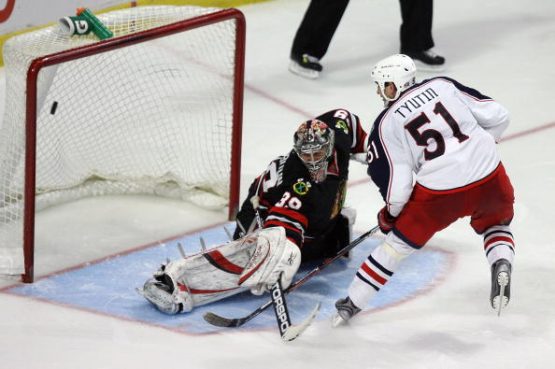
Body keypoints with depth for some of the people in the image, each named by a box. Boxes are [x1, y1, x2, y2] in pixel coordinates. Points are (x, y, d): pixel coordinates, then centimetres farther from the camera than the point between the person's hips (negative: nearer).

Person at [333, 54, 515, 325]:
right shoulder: (443, 86, 8)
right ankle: (501, 264, 3)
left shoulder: (386, 125, 2)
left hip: (438, 193, -2)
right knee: (496, 223, 33)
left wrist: (389, 215, 18)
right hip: (490, 178, 2)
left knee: (398, 242, 18)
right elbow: (497, 116, 7)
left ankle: (351, 303, 24)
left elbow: (397, 186, -2)